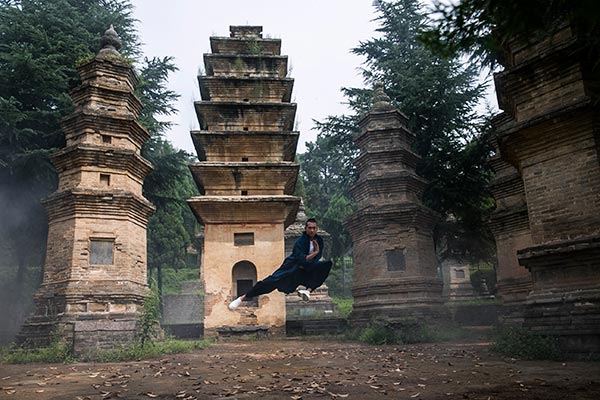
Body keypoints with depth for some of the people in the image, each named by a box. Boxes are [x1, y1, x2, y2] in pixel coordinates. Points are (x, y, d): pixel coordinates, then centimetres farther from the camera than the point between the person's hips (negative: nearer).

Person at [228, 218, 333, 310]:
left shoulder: (319, 240, 0)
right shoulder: (300, 241, -15)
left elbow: (317, 258, -2)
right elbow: (301, 259, -26)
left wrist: (306, 263, -13)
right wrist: (315, 253, -22)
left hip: (307, 270, 4)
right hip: (292, 267, -4)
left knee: (327, 264, -18)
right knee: (274, 280, -24)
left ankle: (308, 290, -28)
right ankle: (243, 297, -18)